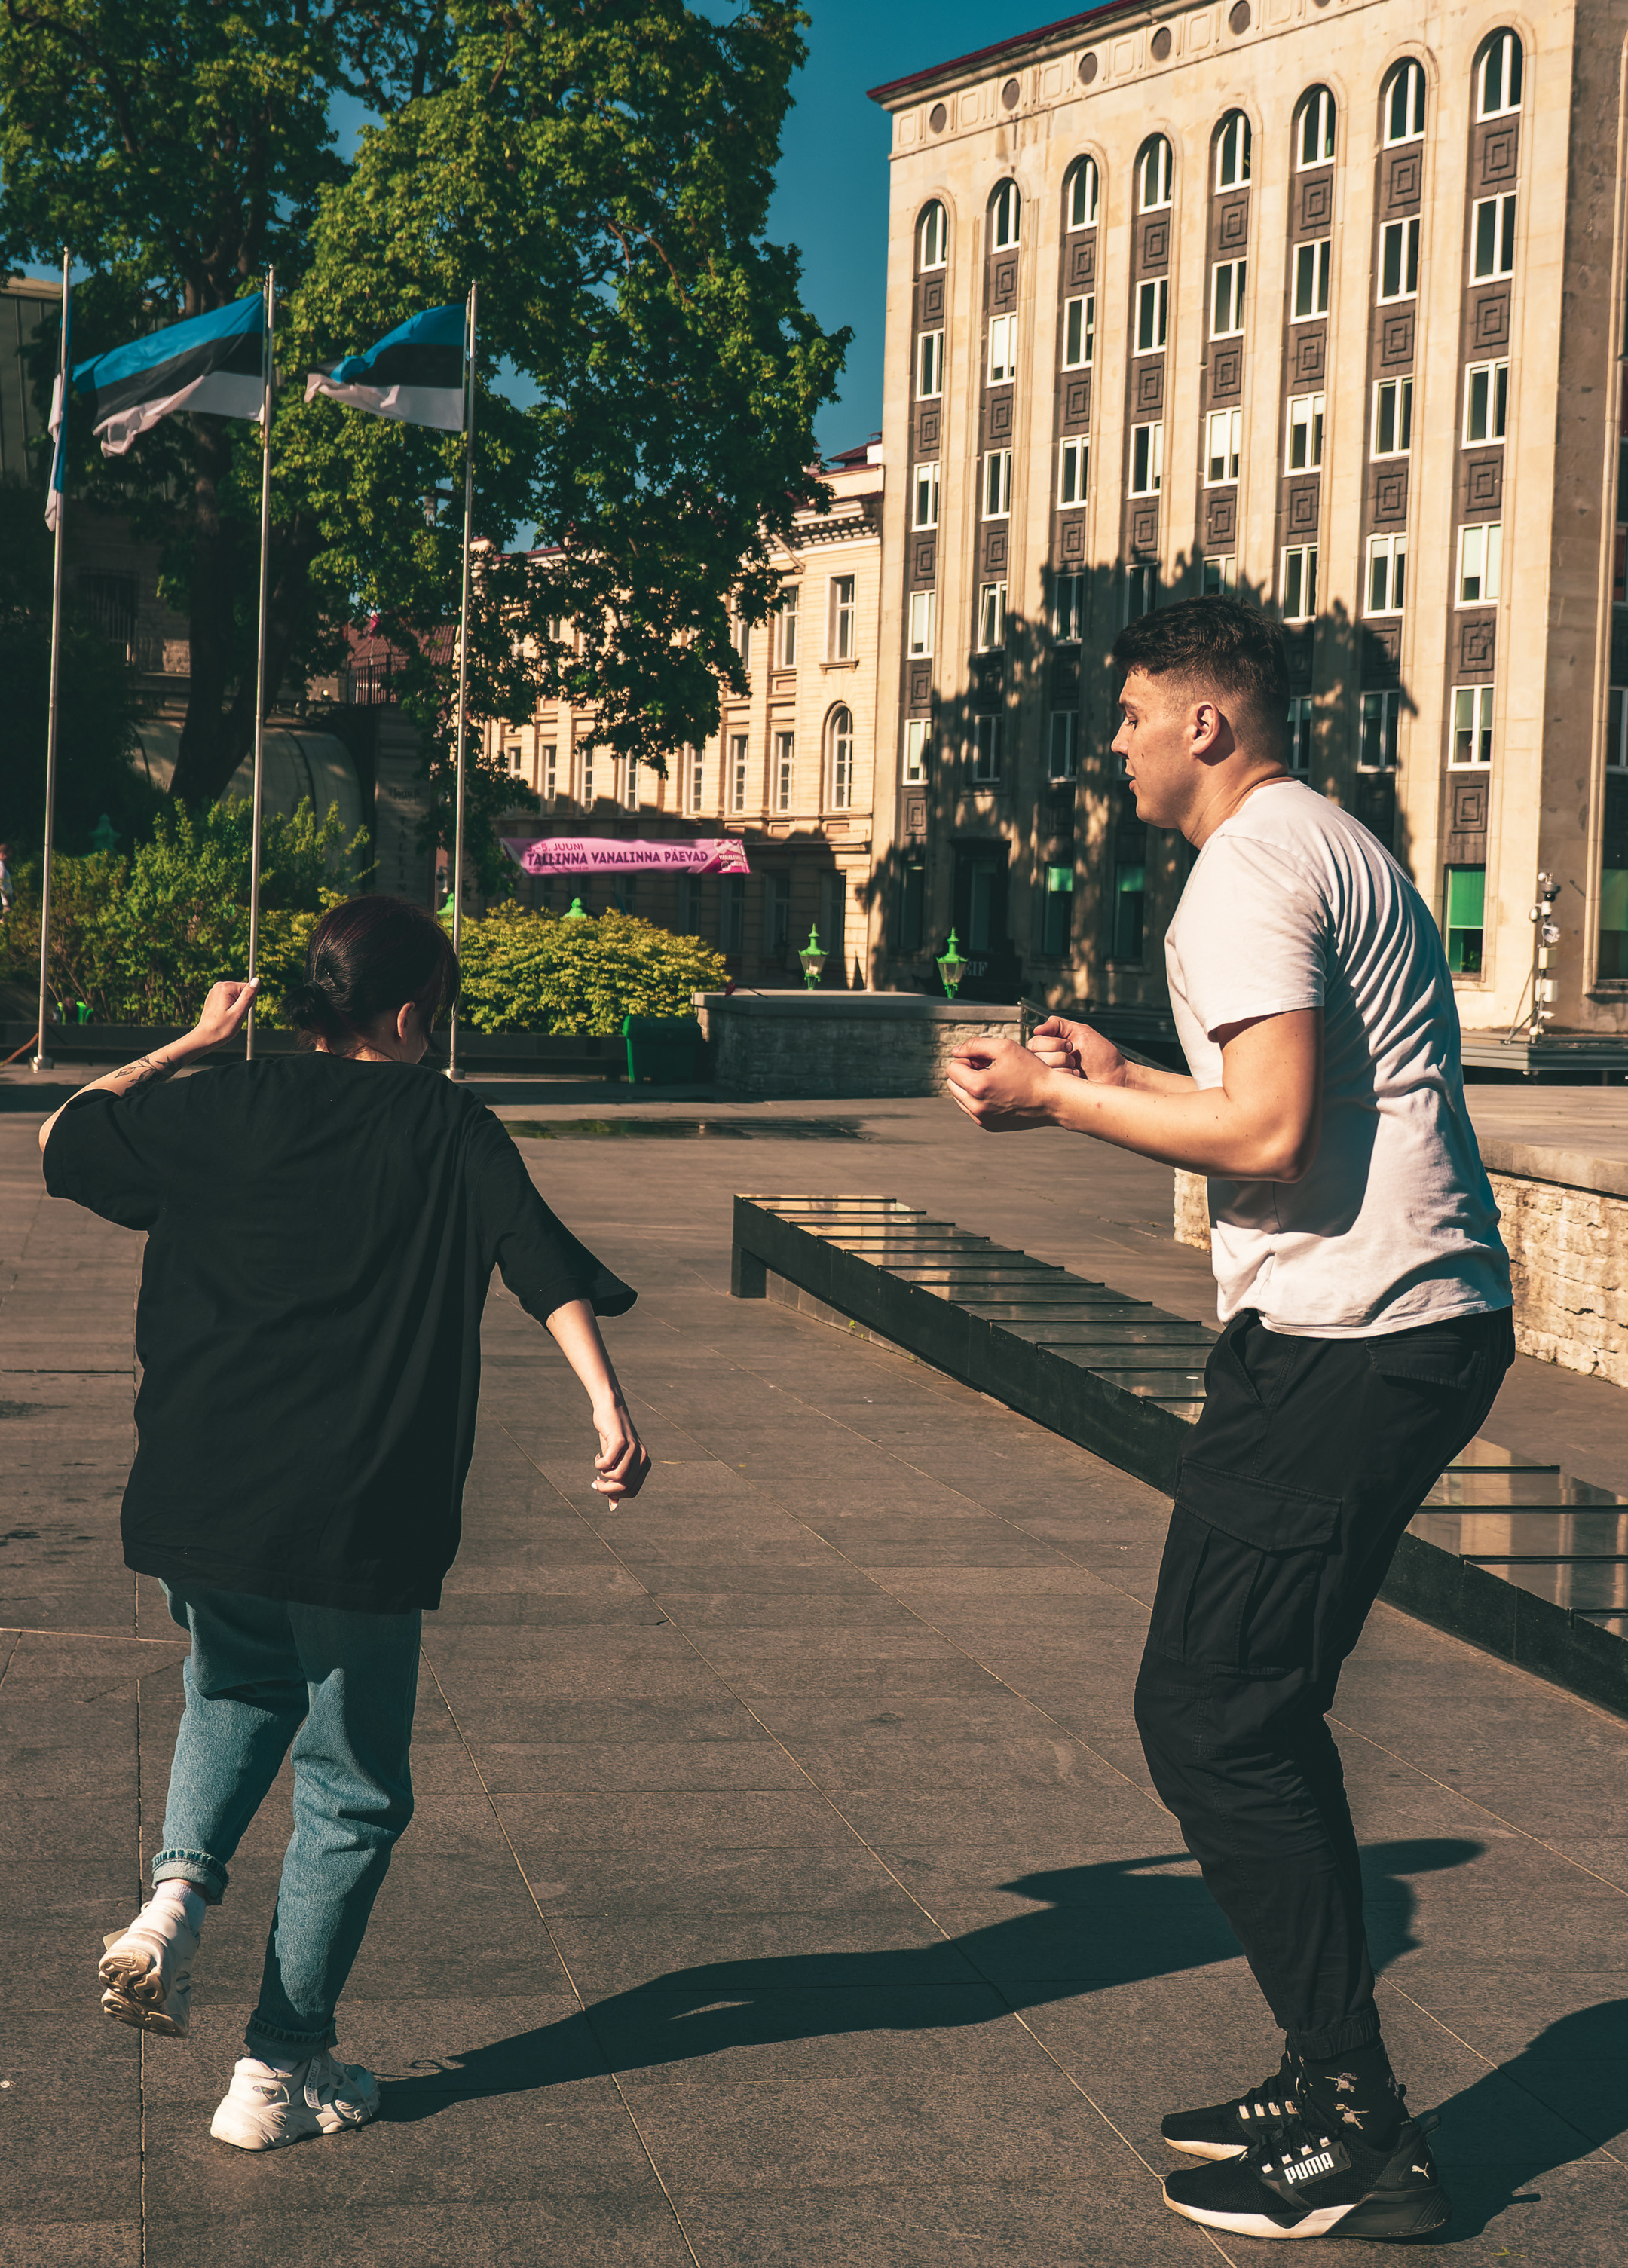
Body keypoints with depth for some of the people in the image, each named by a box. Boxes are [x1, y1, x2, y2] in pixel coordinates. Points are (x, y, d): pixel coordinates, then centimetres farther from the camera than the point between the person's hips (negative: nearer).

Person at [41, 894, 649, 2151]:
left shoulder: (223, 1108, 6)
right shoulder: (446, 1127, -1)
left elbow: (62, 1139, 20)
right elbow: (542, 1257, -16)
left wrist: (190, 1045, 26)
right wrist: (609, 1404, -24)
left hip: (199, 1505, 4)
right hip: (357, 1526, -4)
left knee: (239, 1694, 33)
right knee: (351, 1795, 12)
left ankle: (182, 1884, 7)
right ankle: (280, 2071, 16)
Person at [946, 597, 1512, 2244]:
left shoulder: (1251, 870, -12)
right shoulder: (1330, 844, 21)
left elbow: (1268, 1136, -21)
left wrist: (1056, 1101, -10)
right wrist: (1121, 1074, 28)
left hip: (1341, 1339, -11)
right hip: (1429, 1322, 11)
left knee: (1209, 1714, -5)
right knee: (1258, 1708, 17)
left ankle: (1355, 2138, 0)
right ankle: (1333, 2091, 24)